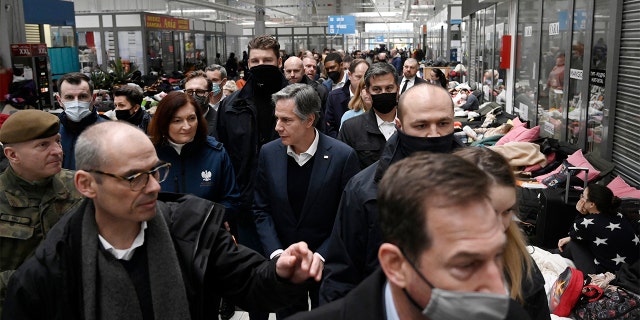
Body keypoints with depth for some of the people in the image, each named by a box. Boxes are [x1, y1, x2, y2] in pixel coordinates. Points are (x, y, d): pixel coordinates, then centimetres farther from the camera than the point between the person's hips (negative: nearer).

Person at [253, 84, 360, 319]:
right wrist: (276, 253, -11)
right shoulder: (269, 153, -6)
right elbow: (262, 209, 0)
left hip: (327, 262, -2)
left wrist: (321, 255, -17)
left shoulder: (343, 156, -17)